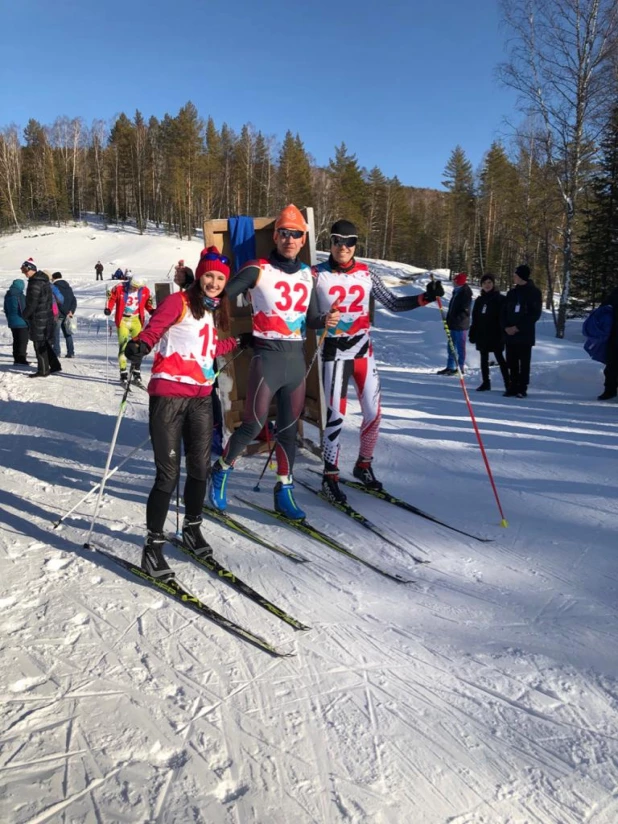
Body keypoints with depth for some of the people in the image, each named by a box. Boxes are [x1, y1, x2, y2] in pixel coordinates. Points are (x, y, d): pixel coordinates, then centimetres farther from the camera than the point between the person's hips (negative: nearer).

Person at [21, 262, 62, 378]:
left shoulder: (35, 283, -18)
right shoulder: (44, 280, 12)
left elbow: (32, 303, -19)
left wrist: (24, 315, -6)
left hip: (38, 318, -9)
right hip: (47, 316, 9)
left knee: (39, 344, -3)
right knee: (45, 343, 17)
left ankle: (43, 370, 2)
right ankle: (55, 365, 20)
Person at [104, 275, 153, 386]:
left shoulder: (145, 291, -4)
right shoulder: (119, 288, -12)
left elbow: (147, 302, 11)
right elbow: (111, 298, -2)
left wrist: (151, 310, -4)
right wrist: (108, 309, -17)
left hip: (136, 320, 3)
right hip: (123, 320, -3)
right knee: (123, 345, -9)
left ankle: (137, 374, 15)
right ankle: (123, 373, -3)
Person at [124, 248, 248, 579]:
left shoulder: (215, 311, 17)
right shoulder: (178, 302, -3)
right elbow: (151, 331, -11)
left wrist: (237, 343, 35)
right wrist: (138, 347, -32)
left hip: (201, 397, 7)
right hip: (168, 395, -6)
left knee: (200, 468, 11)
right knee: (168, 473, -7)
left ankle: (192, 527, 33)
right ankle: (153, 544, 6)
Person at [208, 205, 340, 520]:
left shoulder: (307, 274, 11)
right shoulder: (257, 270, -6)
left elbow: (310, 319, 14)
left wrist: (325, 319, -7)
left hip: (296, 358, 5)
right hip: (267, 356, -5)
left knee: (289, 427, 9)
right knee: (253, 425, -4)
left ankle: (284, 492, 20)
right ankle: (221, 470, 23)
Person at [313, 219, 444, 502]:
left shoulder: (366, 274, 4)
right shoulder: (317, 275, -4)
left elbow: (393, 304, 7)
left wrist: (426, 297, -5)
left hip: (363, 350, 4)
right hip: (334, 351, -3)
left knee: (373, 413, 4)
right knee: (336, 415, -8)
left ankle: (363, 466, 27)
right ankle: (330, 476, 7)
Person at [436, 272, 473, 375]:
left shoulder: (465, 294, -12)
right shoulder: (456, 292, 15)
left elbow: (465, 311, -18)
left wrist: (455, 320, -25)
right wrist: (448, 320, 15)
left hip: (460, 325, -9)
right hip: (453, 325, 9)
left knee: (460, 347, -2)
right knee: (451, 347, 11)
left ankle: (460, 368, 4)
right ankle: (450, 367, 18)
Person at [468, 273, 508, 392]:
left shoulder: (500, 299, -4)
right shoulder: (479, 300, 12)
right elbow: (475, 319, 14)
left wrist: (503, 333, -16)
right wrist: (472, 334, 10)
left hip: (495, 335, -6)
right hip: (482, 335, 6)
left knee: (499, 358, -5)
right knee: (484, 359, 10)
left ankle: (508, 383, -1)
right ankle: (485, 383, 17)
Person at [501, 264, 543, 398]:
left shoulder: (534, 292, -2)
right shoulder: (511, 292, 13)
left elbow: (535, 314, -8)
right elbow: (504, 312, 13)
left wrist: (519, 327, -14)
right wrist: (506, 327, -5)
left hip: (525, 335, -5)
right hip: (510, 334, 5)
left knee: (524, 363, -1)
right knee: (511, 362, 6)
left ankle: (522, 388, 3)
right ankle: (513, 386, 13)